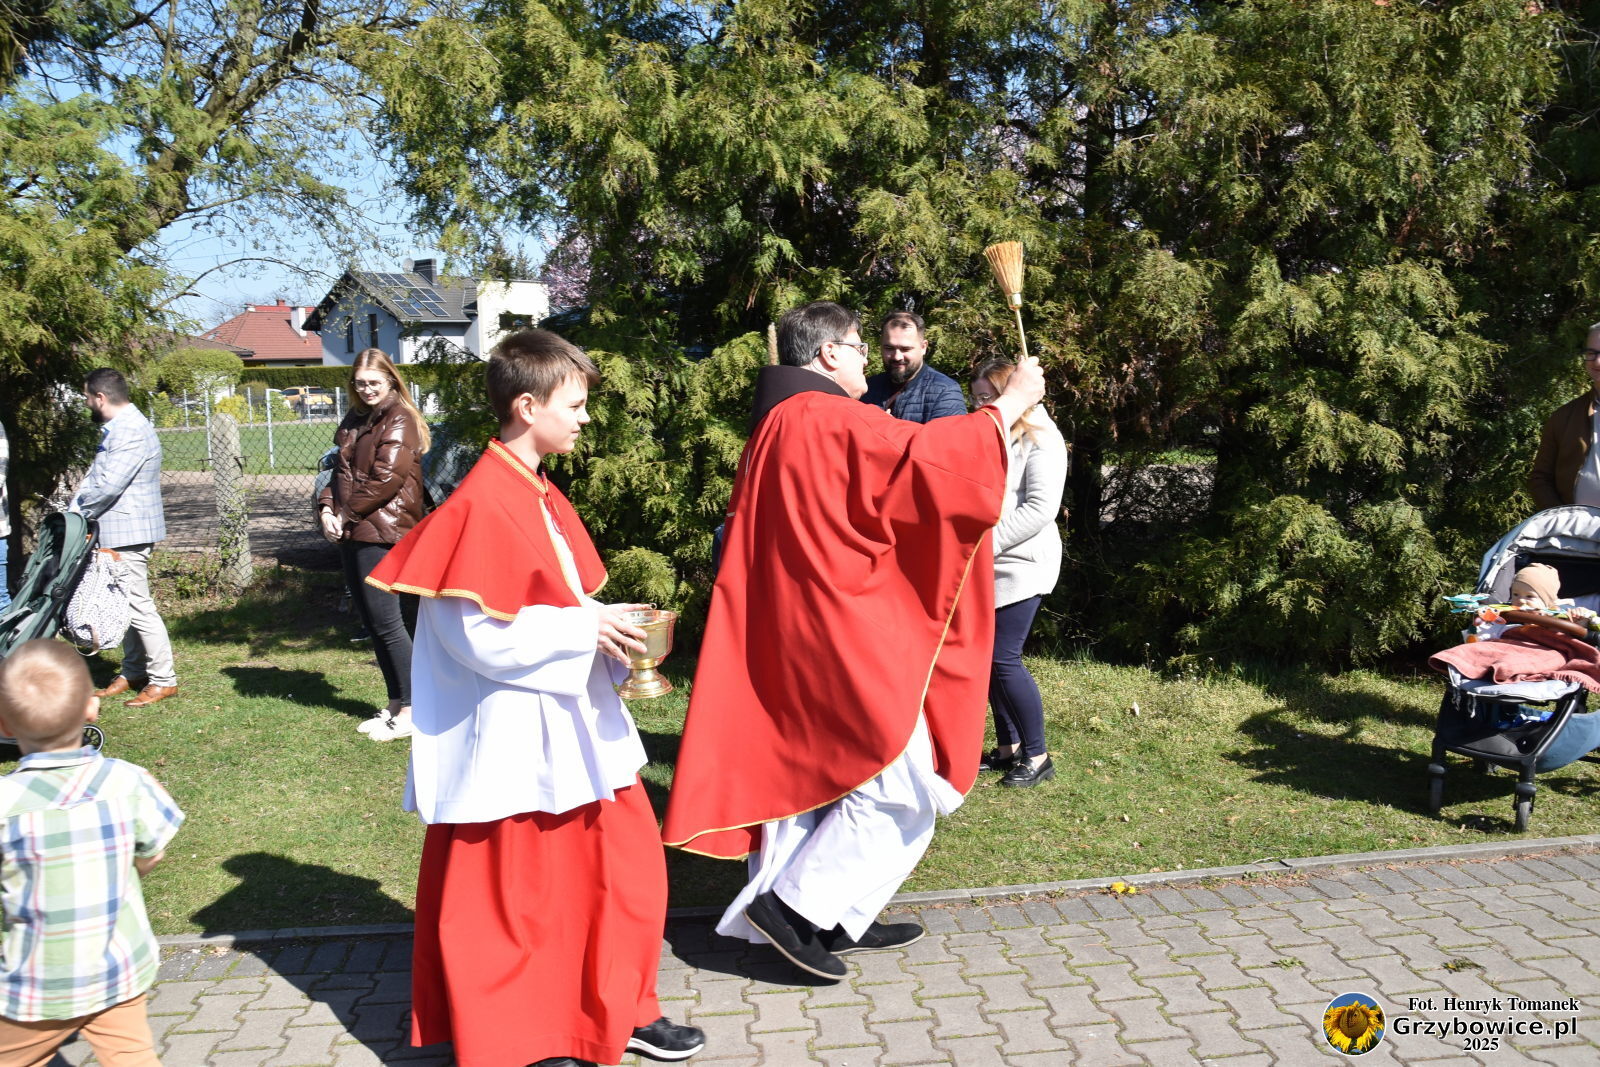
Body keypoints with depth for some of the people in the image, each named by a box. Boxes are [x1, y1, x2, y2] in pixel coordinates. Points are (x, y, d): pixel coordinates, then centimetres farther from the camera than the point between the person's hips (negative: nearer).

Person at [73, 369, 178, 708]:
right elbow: (95, 477, 16)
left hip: (128, 533, -10)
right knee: (126, 604, 15)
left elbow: (108, 486, -22)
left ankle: (163, 680, -1)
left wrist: (77, 514, -7)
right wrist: (76, 508, 1)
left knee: (138, 605, -7)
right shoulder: (118, 429, 15)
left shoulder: (131, 432, -18)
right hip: (118, 531, 10)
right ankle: (133, 672, 24)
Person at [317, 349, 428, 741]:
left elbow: (386, 479, -16)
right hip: (353, 533, 8)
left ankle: (411, 710, 2)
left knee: (385, 622, -6)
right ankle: (395, 702, 21)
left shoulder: (399, 420, -8)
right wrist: (326, 508, 1)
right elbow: (341, 471, 18)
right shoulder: (354, 419, 17)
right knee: (372, 621, 12)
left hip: (381, 533, -8)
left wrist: (346, 514, -11)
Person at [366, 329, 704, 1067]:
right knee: (515, 892, 7)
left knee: (627, 861, 14)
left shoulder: (543, 498, 10)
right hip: (515, 734, -9)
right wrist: (586, 628, -18)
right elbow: (477, 633, -22)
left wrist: (610, 631, -2)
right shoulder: (481, 506, -19)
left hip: (574, 721, 9)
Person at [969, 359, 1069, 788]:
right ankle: (1007, 747, 23)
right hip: (981, 569, 8)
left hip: (1018, 568, -7)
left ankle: (1036, 755, 6)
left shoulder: (1040, 441, -8)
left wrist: (987, 543, -19)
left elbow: (1041, 509, -17)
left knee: (1004, 660, -9)